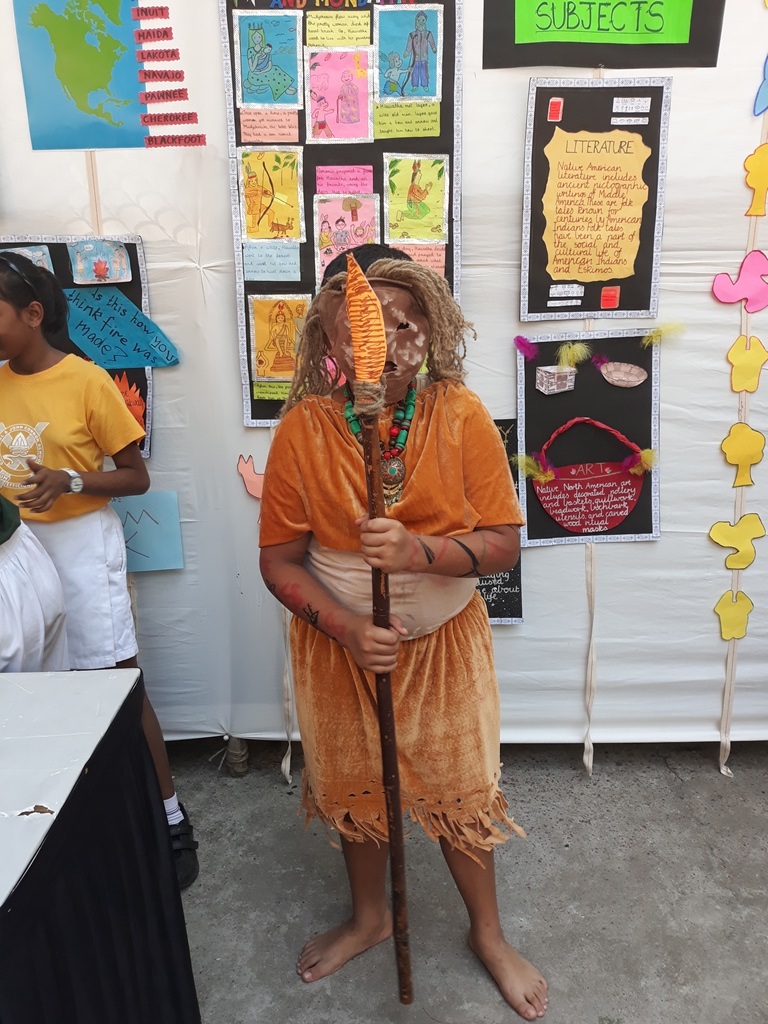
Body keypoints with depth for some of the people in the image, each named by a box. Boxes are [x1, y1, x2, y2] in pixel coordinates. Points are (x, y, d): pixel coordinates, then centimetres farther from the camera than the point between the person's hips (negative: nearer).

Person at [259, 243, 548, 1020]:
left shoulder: (460, 415, -15)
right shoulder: (303, 426, -15)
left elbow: (503, 542, -14)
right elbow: (279, 559, -10)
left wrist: (419, 552, -31)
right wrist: (344, 627, -24)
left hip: (444, 642, 0)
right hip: (338, 645, 1)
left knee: (460, 789, 15)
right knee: (353, 784, 21)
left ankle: (488, 933, 44)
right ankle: (368, 917, 52)